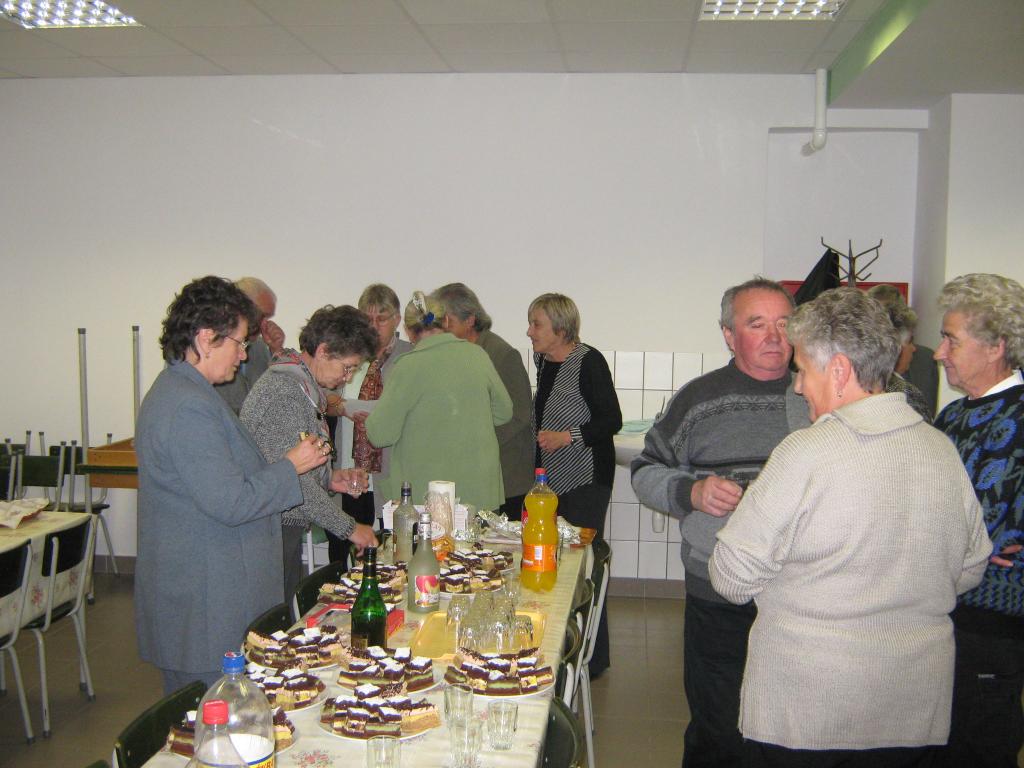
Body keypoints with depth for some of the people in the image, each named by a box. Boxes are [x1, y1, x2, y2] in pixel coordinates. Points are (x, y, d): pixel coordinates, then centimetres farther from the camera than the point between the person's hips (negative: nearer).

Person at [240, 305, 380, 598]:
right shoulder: (285, 391, -19)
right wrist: (349, 528, -16)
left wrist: (329, 478, 6)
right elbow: (293, 480, -23)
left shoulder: (303, 386, 14)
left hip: (286, 527, 10)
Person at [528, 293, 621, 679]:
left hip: (585, 480, -8)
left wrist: (567, 437, -22)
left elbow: (611, 420, -14)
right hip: (551, 479, 8)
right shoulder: (543, 361, 11)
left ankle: (593, 658, 9)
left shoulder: (589, 361, -12)